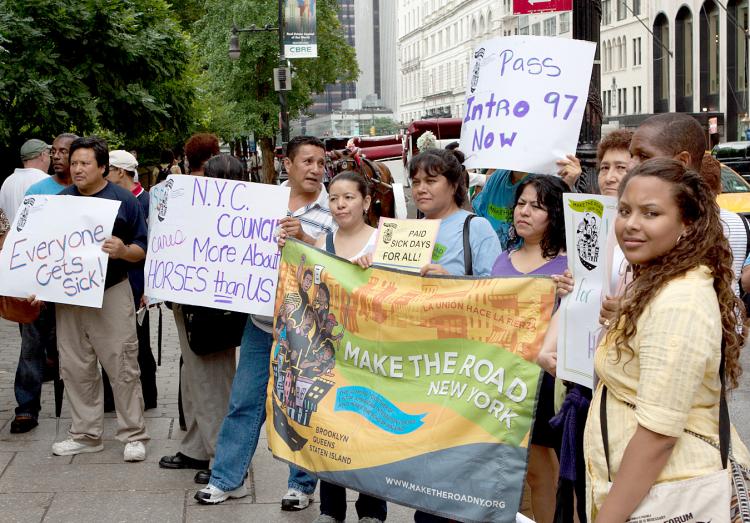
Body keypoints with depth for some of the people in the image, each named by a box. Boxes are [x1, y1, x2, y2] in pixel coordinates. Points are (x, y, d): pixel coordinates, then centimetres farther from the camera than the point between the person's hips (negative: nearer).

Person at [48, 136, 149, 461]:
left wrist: (123, 251, -23)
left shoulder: (124, 201, -2)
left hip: (111, 294, -4)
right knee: (75, 367, 8)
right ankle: (86, 434, 20)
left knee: (123, 367, -3)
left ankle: (134, 435, 6)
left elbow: (143, 249, -2)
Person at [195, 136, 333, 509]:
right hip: (262, 320, 3)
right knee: (244, 402, 8)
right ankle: (227, 478, 20)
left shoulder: (332, 212, -5)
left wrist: (303, 238, -24)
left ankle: (302, 484, 21)